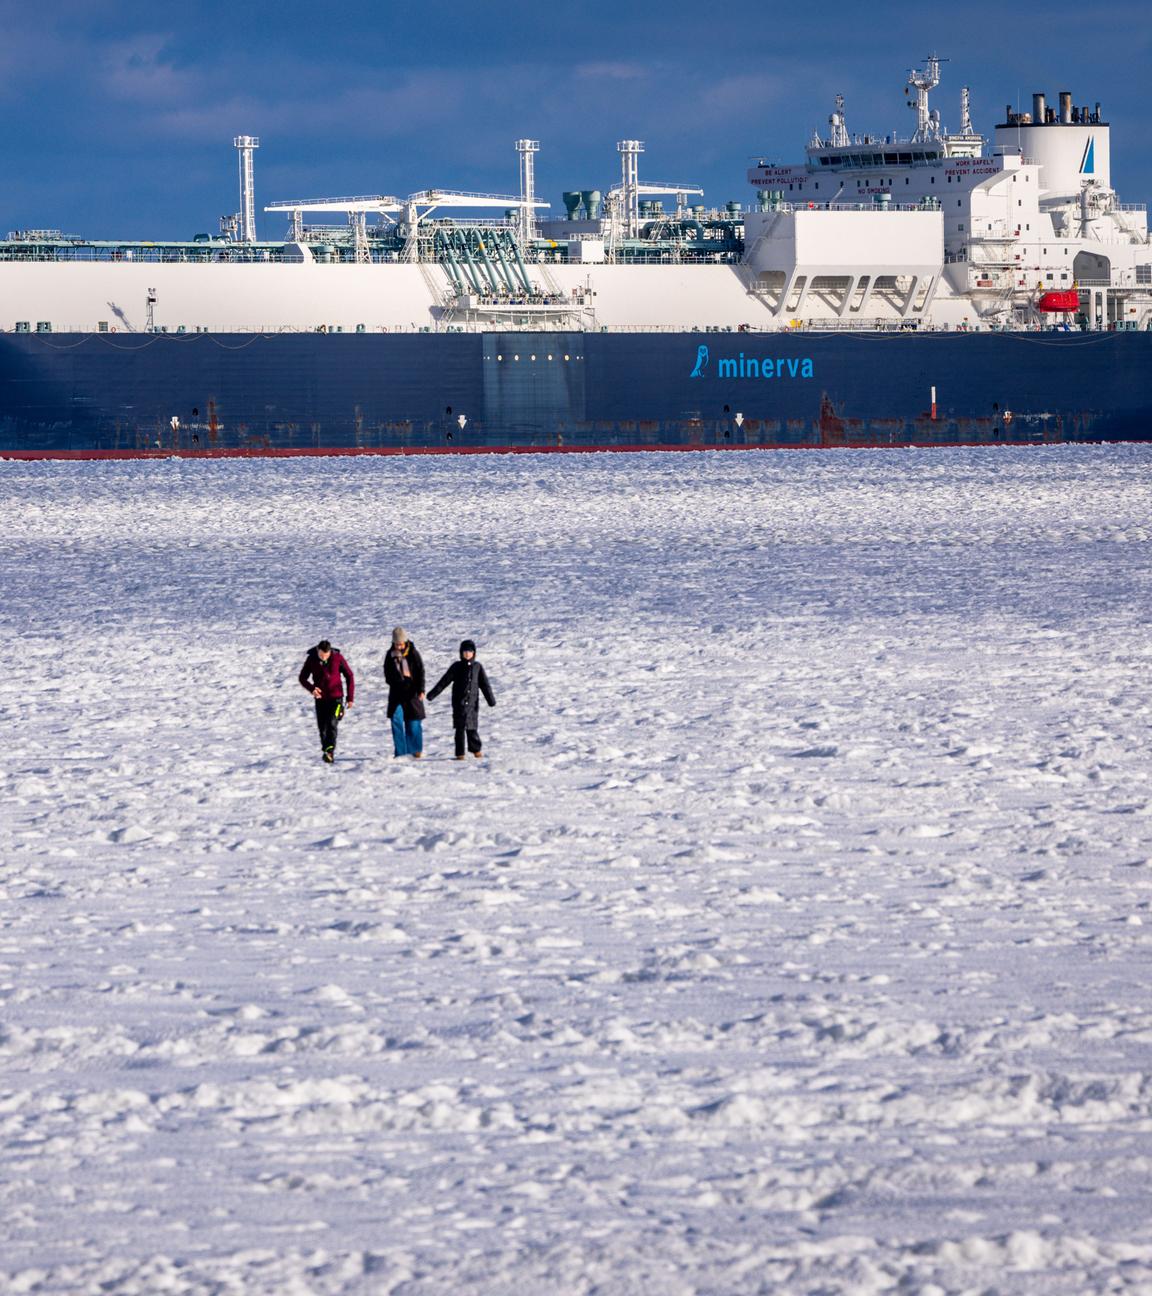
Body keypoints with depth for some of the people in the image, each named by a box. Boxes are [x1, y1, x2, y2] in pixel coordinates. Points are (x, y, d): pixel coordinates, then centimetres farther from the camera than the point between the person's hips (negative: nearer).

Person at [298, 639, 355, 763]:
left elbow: (349, 676, -1)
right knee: (322, 726, 6)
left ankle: (330, 752, -24)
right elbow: (303, 678, 2)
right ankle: (325, 749, 22)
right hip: (320, 698, 3)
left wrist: (350, 697, -3)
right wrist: (311, 688, -18)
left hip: (336, 697, -3)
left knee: (332, 724, -18)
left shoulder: (337, 658, -10)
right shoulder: (311, 659, -6)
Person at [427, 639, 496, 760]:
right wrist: (433, 694, -6)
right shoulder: (456, 667, 2)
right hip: (459, 703, -1)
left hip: (472, 703, 1)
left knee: (472, 727, 2)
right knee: (460, 728, -2)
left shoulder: (477, 667, 6)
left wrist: (490, 699, 3)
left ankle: (476, 749, 21)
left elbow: (485, 684, 9)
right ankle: (460, 754, 3)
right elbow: (444, 681, 0)